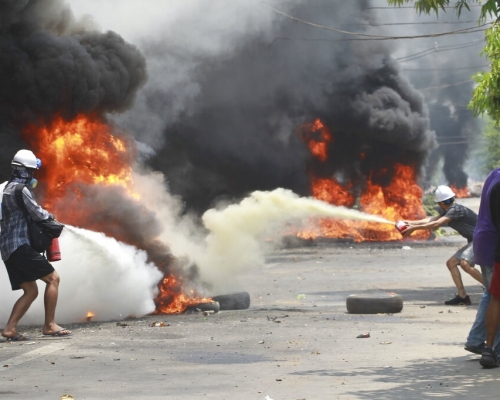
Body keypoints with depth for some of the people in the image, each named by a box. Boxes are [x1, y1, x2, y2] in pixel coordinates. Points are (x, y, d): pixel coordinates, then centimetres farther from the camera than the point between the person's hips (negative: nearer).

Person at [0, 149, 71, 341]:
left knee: (31, 291, 10)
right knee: (53, 278, -7)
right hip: (20, 246, -10)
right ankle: (49, 325, -9)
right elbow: (38, 214, -12)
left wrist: (44, 215, 10)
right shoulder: (20, 189, -11)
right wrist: (49, 215, 10)